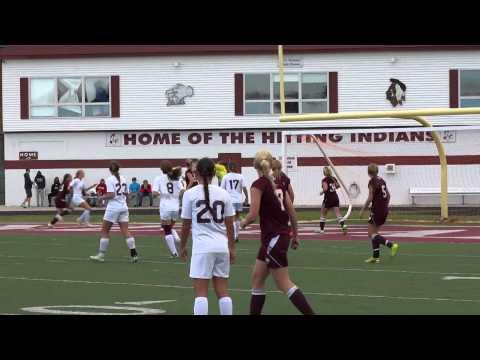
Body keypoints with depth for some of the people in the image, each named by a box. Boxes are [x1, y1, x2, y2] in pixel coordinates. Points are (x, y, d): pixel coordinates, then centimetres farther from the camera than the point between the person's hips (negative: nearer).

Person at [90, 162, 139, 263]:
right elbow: (126, 193, 11)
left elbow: (111, 195, -16)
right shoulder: (123, 179, 9)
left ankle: (101, 255, 8)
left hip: (113, 208, -6)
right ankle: (134, 254, -8)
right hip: (123, 207, 6)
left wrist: (103, 197, 0)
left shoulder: (110, 179, -9)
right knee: (125, 231, 1)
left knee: (105, 231, 5)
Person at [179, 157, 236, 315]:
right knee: (222, 291, 10)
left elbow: (186, 225, 0)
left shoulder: (190, 194, -4)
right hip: (222, 246, 4)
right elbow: (229, 225, 7)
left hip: (202, 247, -4)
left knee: (201, 292, -3)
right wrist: (232, 248, 17)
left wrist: (182, 246, 14)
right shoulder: (223, 194, 5)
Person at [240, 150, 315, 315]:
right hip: (281, 236, 9)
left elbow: (253, 215, -18)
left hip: (273, 239, -9)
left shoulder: (258, 184, -12)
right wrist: (295, 235, 20)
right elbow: (292, 212, 10)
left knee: (284, 285, -5)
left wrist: (243, 223, 3)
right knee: (257, 279, 14)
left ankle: (311, 313, -8)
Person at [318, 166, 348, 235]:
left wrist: (322, 192, -5)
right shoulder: (333, 178, 8)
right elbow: (338, 186, 19)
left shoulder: (325, 180, -10)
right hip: (335, 198, 5)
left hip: (328, 198, -5)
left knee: (322, 214, 13)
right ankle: (343, 225, -24)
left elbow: (325, 188, -23)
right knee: (338, 214, -3)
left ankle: (322, 229, 16)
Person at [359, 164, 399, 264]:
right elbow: (388, 195, 15)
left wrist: (362, 210, -9)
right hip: (385, 210, 8)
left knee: (371, 234, -3)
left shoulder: (372, 182, -12)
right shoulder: (382, 180, 11)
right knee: (374, 233, 15)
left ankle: (391, 244, -20)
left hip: (376, 210, -8)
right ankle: (376, 256, 11)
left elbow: (370, 198, -16)